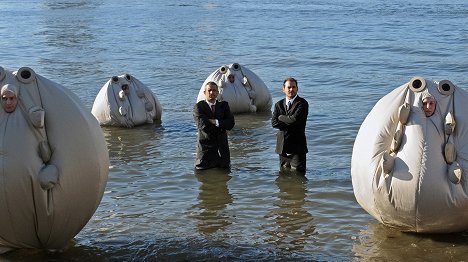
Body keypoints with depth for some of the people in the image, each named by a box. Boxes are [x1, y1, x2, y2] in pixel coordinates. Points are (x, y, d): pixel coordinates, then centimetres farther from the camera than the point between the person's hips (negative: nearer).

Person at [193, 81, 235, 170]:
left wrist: (215, 122, -17)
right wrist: (222, 127, -9)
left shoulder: (224, 105, 8)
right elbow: (203, 125, -19)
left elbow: (231, 124, -6)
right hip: (205, 146, -3)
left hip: (222, 147, 3)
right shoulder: (199, 107, -5)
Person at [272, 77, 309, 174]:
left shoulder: (302, 103, -6)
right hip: (282, 146, 5)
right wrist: (289, 123, -15)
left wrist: (281, 117, -4)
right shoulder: (279, 104, 11)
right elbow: (274, 123, -3)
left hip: (297, 145, -5)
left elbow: (294, 119, -21)